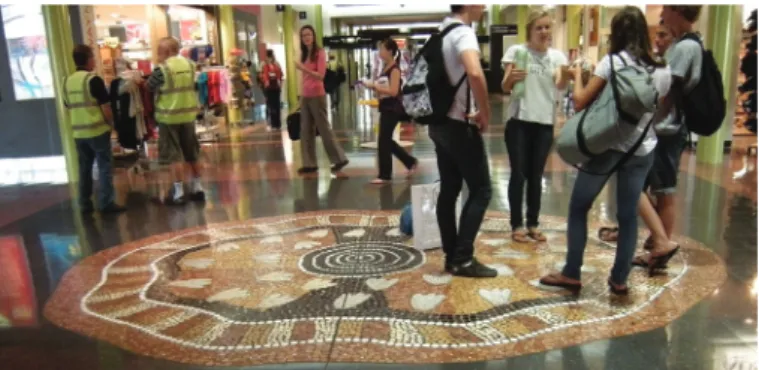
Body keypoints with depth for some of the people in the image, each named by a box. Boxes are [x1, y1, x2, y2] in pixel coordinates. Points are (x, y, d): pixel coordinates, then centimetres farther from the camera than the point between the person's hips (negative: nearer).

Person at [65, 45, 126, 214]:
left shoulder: (67, 81, 9)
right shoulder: (93, 79, -11)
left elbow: (68, 109, 15)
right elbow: (105, 107, -12)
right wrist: (112, 124, 2)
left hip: (78, 133, 6)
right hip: (98, 130, -6)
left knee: (84, 168, 11)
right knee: (104, 167, 0)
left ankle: (85, 204, 16)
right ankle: (106, 203, 0)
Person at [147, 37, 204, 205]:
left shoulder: (162, 69, -14)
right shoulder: (189, 64, 3)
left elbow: (149, 87, -4)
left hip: (169, 116, -5)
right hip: (188, 114, 6)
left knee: (174, 156, 1)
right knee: (192, 154, 13)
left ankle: (178, 193, 3)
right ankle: (197, 188, 19)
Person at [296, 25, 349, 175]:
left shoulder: (320, 53, -7)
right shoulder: (304, 54, 13)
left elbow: (321, 75, -15)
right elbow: (304, 76, 13)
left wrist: (304, 68, -24)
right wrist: (301, 94, 10)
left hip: (317, 96, -7)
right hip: (305, 97, 7)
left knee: (324, 129, -1)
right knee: (306, 131, 6)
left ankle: (339, 159, 10)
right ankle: (310, 164, 12)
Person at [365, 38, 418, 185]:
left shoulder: (395, 69, -12)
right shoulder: (386, 68, 14)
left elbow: (393, 91, -21)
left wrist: (374, 86, -19)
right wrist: (373, 86, 2)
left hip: (393, 109, -9)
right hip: (386, 108, 9)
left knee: (383, 141, -6)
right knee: (387, 141, 14)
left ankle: (385, 175, 4)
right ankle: (411, 162, 27)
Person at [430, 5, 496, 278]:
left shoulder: (442, 31, 13)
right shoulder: (463, 32, -16)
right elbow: (475, 73, -36)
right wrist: (485, 114, -22)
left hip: (440, 123, 9)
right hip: (460, 126, -9)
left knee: (449, 190, 11)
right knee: (481, 191, 0)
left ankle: (451, 256, 18)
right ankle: (463, 259, 2)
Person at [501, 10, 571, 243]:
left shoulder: (557, 55, 7)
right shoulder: (516, 51, -2)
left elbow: (561, 86, -9)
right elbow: (505, 88, -7)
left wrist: (565, 75, -32)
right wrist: (511, 78, -29)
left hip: (545, 123, 3)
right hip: (519, 122, -3)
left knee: (536, 175, 10)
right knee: (518, 174, 0)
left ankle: (533, 224, 20)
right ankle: (517, 225, 10)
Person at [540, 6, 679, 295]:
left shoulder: (613, 61, -8)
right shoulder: (662, 71, 6)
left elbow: (580, 102, -9)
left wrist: (578, 75, 6)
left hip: (607, 146, -5)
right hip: (643, 150, 5)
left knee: (578, 208, 7)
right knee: (628, 215, 11)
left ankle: (571, 275, 11)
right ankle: (619, 279, 18)